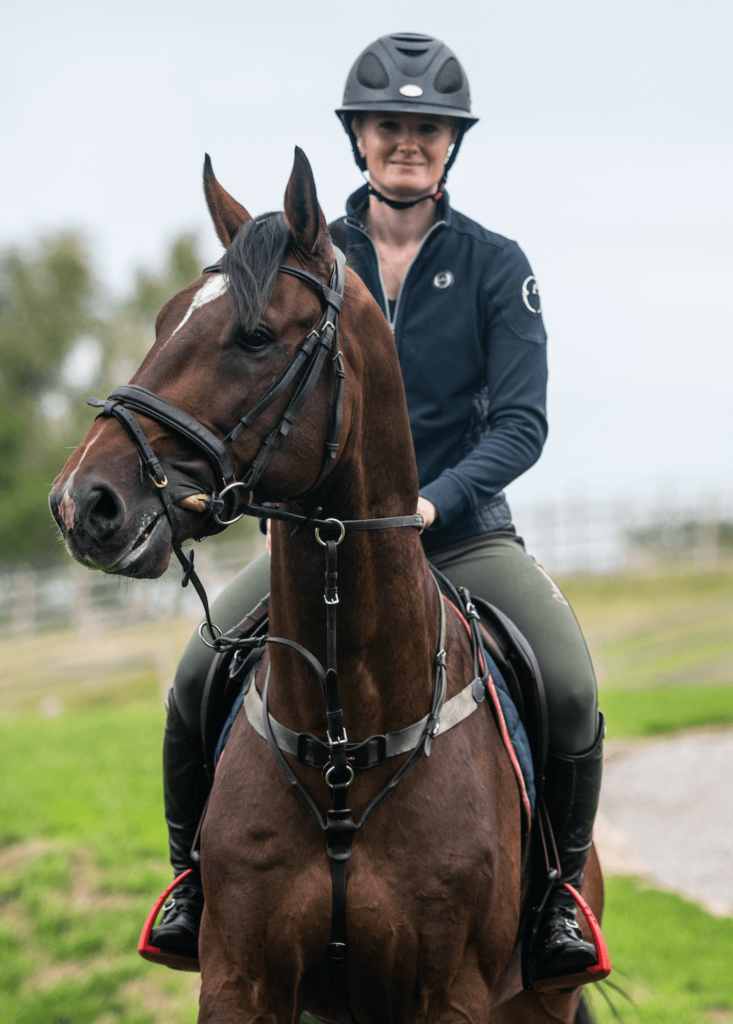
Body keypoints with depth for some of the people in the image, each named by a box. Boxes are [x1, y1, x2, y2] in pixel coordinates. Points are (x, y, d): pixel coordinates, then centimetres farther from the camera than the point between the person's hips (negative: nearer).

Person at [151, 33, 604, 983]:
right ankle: (194, 869, 6)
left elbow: (521, 424, -9)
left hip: (464, 531, -1)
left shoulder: (496, 266, -1)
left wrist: (433, 501, -25)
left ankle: (559, 884, 0)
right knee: (198, 676, -19)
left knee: (571, 691, -24)